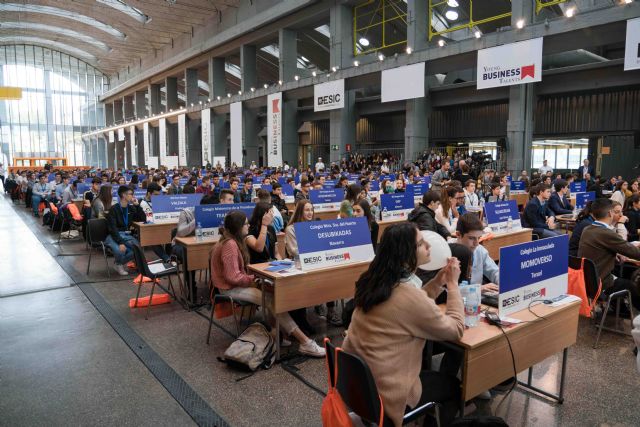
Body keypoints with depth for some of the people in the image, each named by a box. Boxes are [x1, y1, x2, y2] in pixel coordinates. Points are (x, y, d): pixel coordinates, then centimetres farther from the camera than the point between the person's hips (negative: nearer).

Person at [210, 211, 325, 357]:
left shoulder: (234, 241, 10)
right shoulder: (230, 244, -21)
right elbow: (233, 277, -23)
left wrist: (251, 279, 0)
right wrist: (253, 279, -10)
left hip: (237, 284, 10)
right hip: (231, 289, -10)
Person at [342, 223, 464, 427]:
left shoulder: (375, 281, -2)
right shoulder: (409, 295, -26)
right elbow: (456, 330, -11)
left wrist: (437, 282, 3)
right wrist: (452, 284, -4)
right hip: (384, 392, -7)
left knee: (436, 374, 31)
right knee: (453, 385, 19)